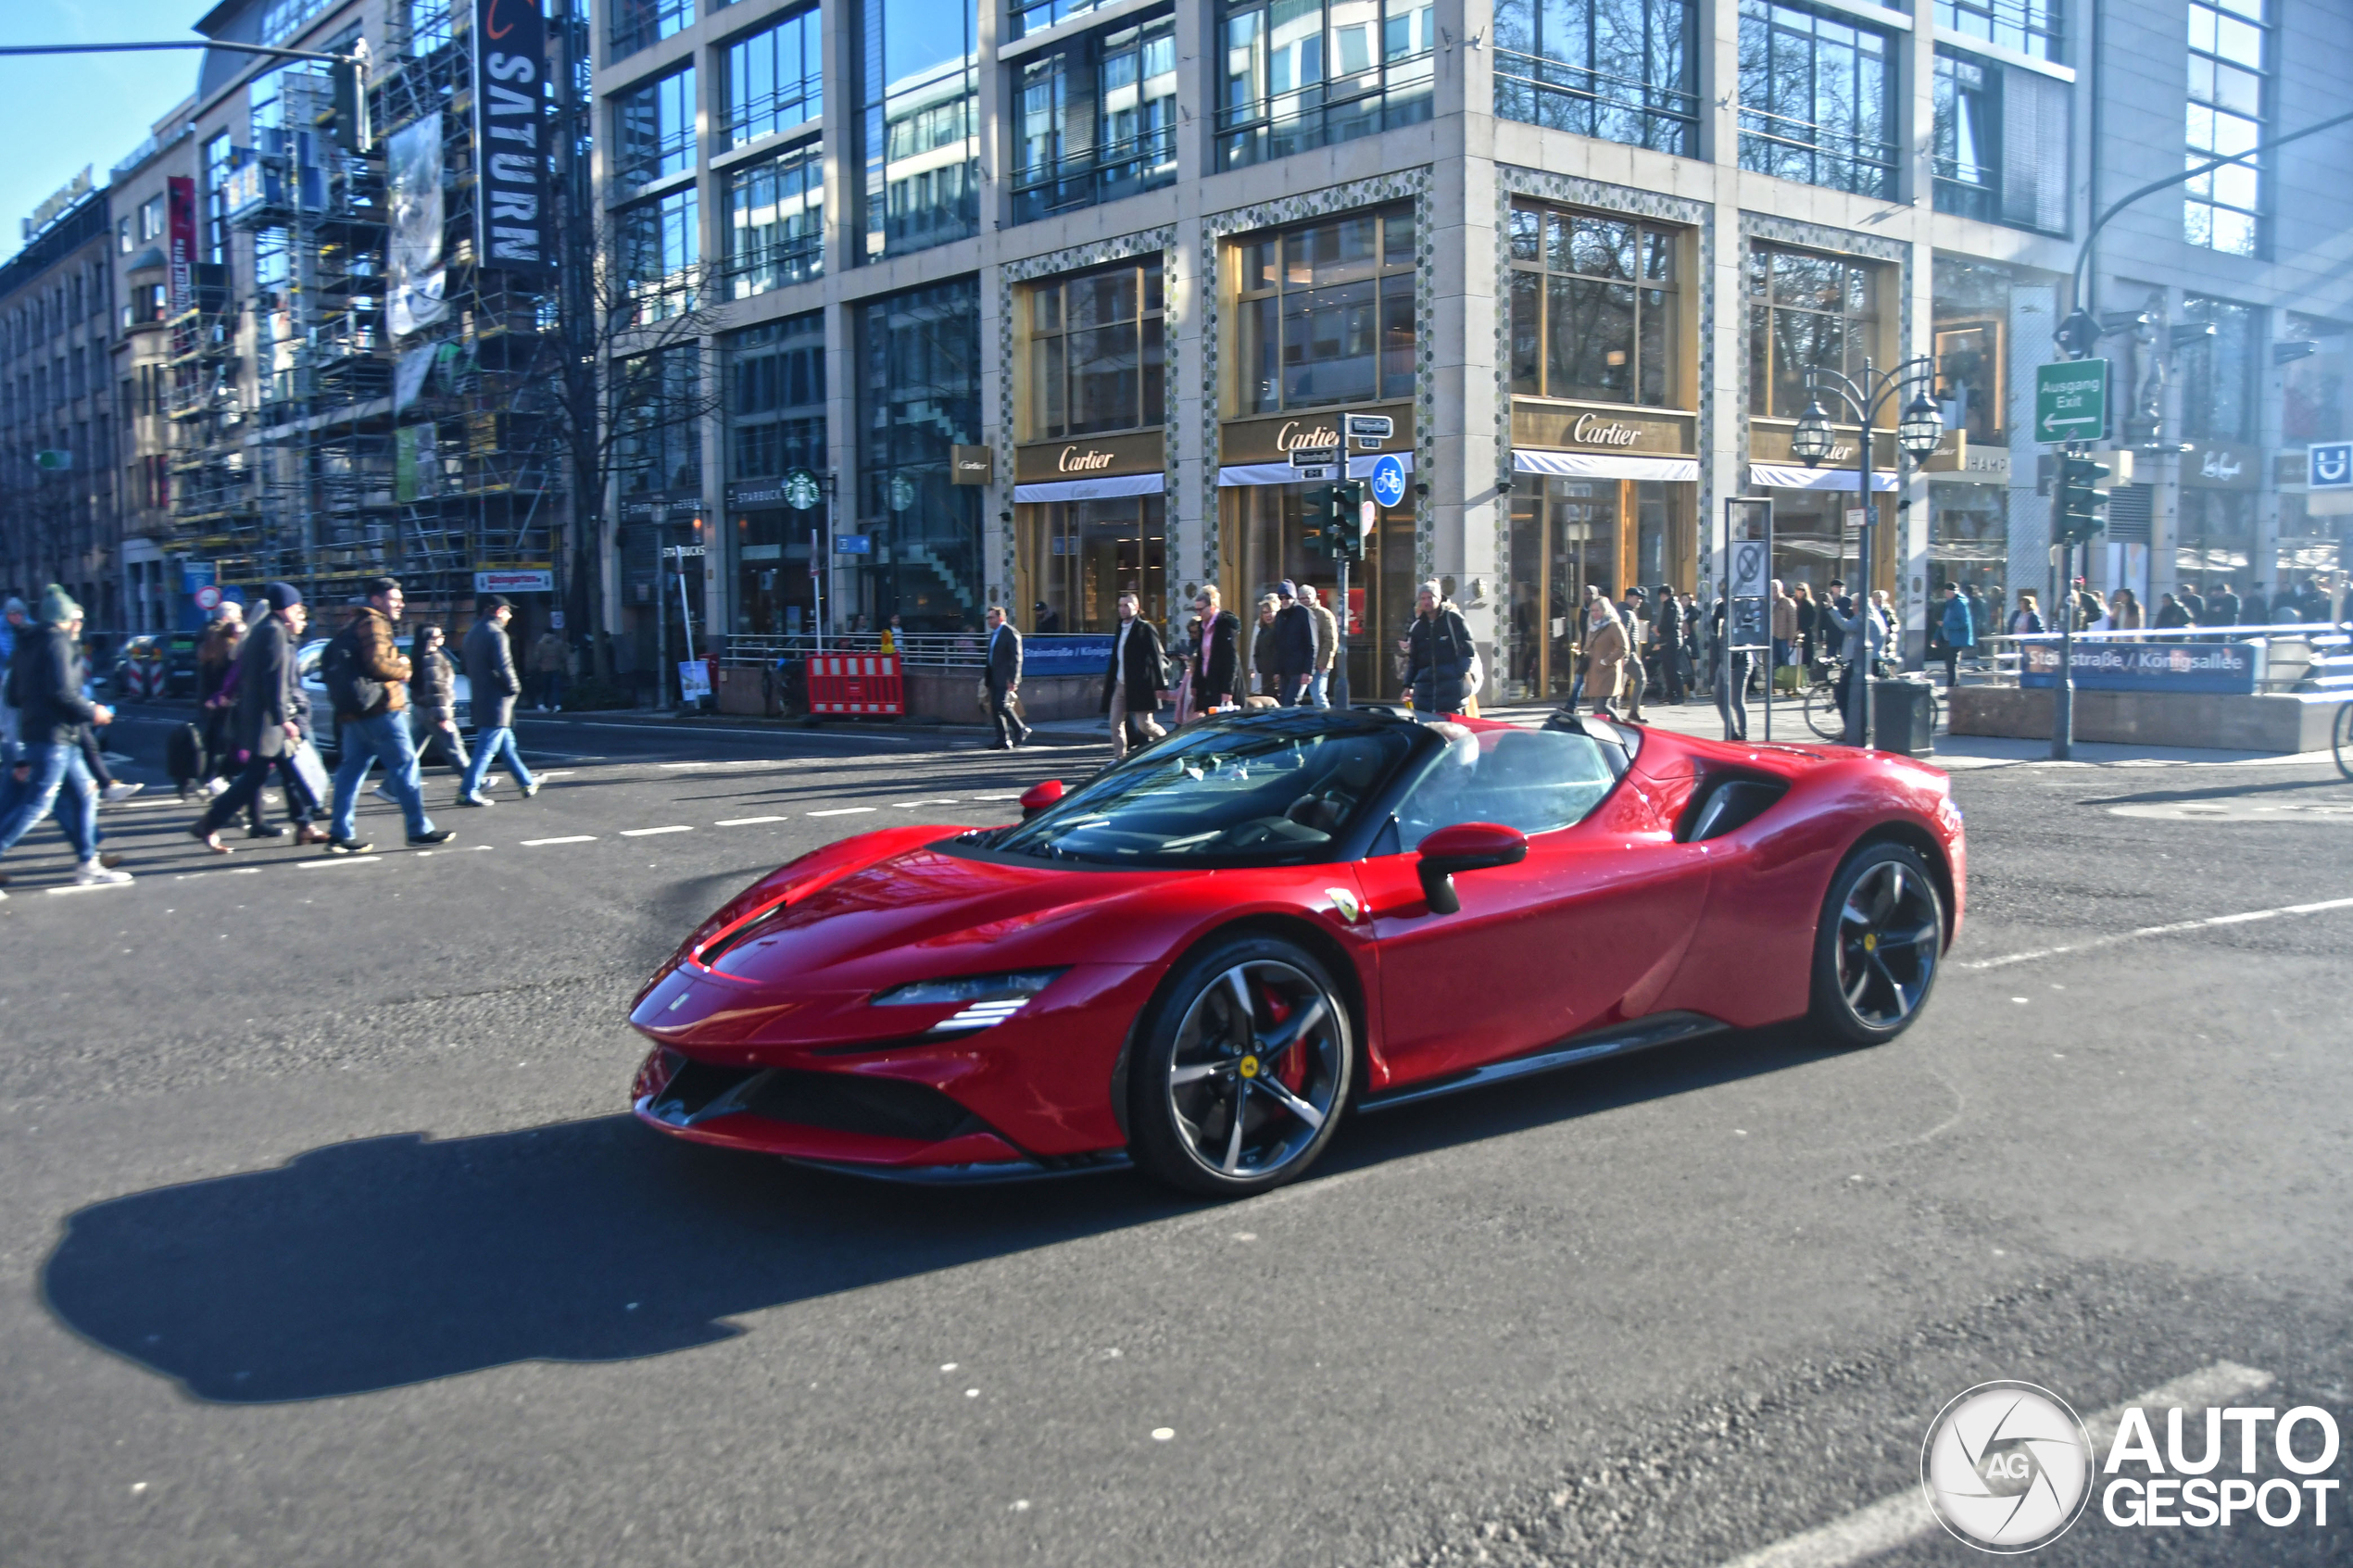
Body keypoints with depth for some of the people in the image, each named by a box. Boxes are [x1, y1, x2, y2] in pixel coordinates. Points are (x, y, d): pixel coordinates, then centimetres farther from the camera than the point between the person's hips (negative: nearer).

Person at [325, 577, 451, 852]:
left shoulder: (354, 626, 23)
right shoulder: (374, 624, -8)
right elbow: (377, 663, -21)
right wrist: (402, 667, -2)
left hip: (353, 713, 10)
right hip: (380, 708, -10)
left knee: (351, 770, 8)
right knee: (405, 765, -5)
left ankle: (340, 834, 6)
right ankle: (420, 830, -4)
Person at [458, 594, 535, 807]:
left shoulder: (472, 635, 16)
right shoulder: (495, 633, -13)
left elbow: (470, 669, 20)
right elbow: (503, 667, -20)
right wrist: (514, 687, -6)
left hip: (481, 699, 10)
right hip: (497, 701, -10)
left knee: (507, 745, 16)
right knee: (487, 748, -8)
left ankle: (527, 783, 26)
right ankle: (468, 791, -9)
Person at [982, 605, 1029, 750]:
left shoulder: (1011, 633, -10)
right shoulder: (993, 634, 18)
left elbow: (1016, 658, -15)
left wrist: (1013, 680, -20)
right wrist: (986, 676, 19)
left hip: (1005, 679, -9)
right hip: (994, 678, 9)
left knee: (1002, 705, -16)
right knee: (995, 708, 5)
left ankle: (1020, 730, 1)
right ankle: (1003, 740, 8)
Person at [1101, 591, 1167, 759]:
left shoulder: (1145, 629, -8)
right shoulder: (1120, 628, 14)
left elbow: (1156, 658, -11)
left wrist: (1160, 685, -14)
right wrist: (1109, 679, 16)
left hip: (1139, 686, -7)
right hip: (1120, 685, 7)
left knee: (1144, 724, -4)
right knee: (1116, 723, 2)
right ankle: (1118, 758, 7)